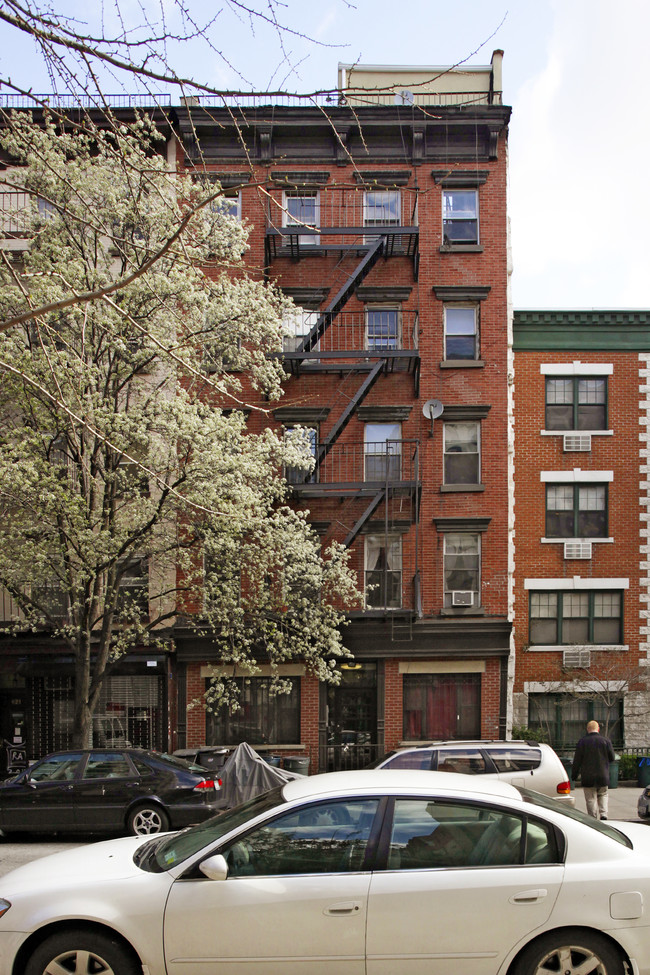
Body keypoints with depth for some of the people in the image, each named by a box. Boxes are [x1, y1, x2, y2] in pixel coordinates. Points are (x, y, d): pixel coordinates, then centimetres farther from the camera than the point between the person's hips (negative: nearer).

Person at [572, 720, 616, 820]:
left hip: (588, 778, -1)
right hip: (603, 776, 2)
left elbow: (576, 761, -3)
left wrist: (575, 774, 6)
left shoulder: (582, 742, -4)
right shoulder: (606, 741, -1)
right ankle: (603, 814, 0)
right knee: (603, 795, 18)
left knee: (591, 799, 3)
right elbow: (612, 758, 5)